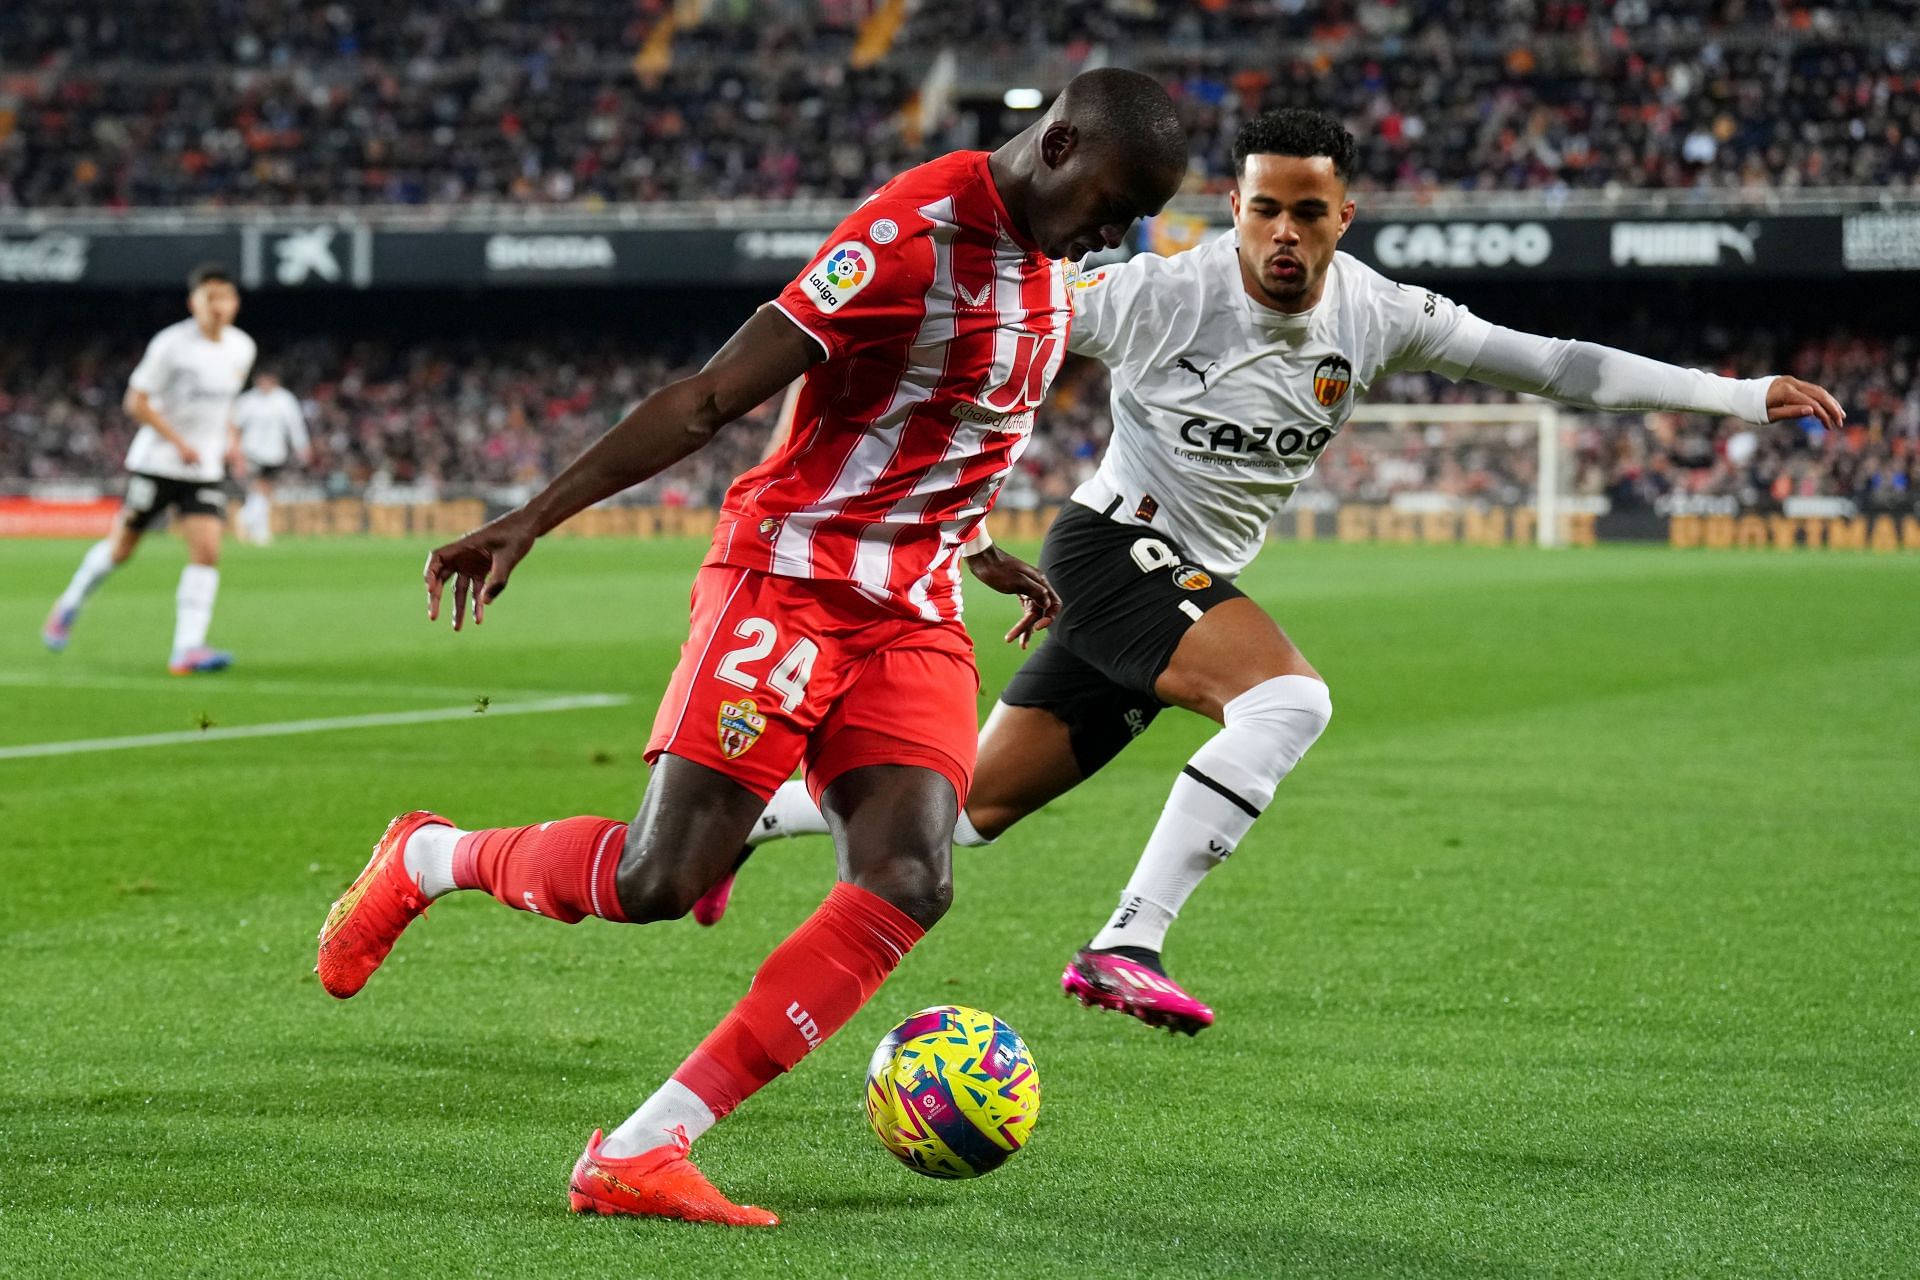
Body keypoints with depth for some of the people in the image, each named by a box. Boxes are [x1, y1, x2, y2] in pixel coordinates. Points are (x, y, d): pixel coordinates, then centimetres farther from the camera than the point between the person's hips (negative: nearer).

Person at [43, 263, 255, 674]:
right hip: (155, 464, -4)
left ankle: (187, 649, -16)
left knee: (207, 551, -13)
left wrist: (229, 440, 7)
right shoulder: (171, 344, -14)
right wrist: (179, 442, -17)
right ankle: (69, 606, 33)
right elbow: (136, 401, -11)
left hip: (205, 470, 4)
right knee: (120, 547, 7)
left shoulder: (242, 348, 4)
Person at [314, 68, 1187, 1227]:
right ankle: (429, 859, 19)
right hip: (789, 577, -7)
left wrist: (978, 554, 34)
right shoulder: (913, 234, -17)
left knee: (908, 883, -15)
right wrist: (532, 521, -20)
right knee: (657, 879, -14)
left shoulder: (1048, 259, 11)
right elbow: (710, 400, -18)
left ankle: (640, 1154, -14)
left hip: (916, 619, 7)